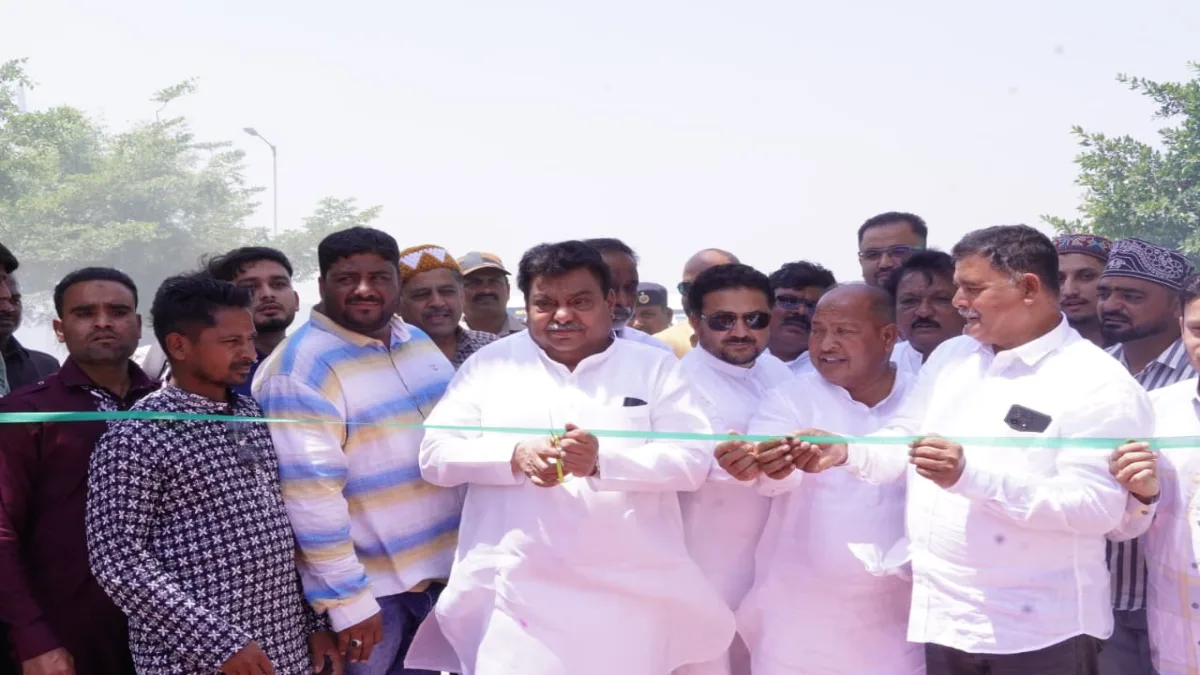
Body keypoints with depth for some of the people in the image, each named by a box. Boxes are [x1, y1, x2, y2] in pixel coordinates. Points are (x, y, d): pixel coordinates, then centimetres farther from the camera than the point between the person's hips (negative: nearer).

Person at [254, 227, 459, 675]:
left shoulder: (419, 342, 6)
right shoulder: (301, 368, -17)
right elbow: (310, 492, -21)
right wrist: (346, 600, -21)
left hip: (443, 569, 7)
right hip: (368, 586, -7)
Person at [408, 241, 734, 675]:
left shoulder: (655, 366, 7)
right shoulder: (490, 363, 9)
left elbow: (695, 459, -3)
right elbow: (435, 454, 3)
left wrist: (603, 461, -20)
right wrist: (516, 457, -16)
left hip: (630, 597, 1)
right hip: (516, 595, 0)